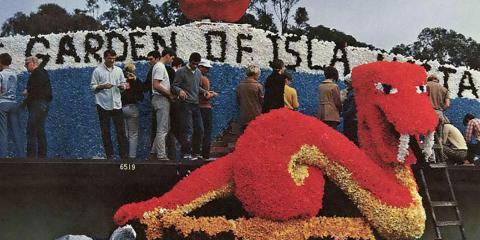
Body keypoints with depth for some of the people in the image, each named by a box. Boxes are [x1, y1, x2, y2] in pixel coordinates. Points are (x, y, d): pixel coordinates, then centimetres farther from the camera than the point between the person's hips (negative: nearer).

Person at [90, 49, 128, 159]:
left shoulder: (118, 70, 10)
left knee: (121, 131, 0)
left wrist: (122, 86, -9)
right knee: (105, 132, 3)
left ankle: (123, 155, 3)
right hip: (103, 105, -3)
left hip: (117, 104, 3)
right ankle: (109, 155, 10)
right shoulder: (98, 71, -1)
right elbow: (93, 87, -2)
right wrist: (103, 86, -19)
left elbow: (123, 84, 14)